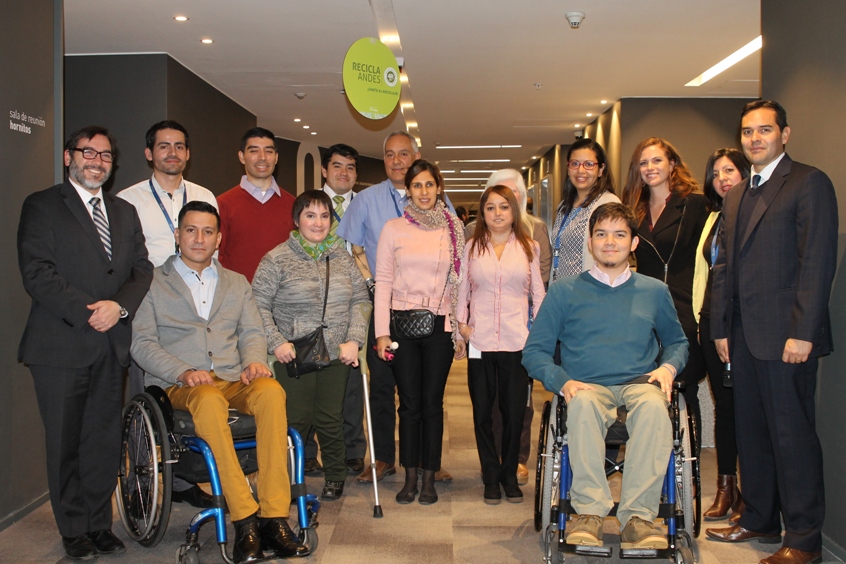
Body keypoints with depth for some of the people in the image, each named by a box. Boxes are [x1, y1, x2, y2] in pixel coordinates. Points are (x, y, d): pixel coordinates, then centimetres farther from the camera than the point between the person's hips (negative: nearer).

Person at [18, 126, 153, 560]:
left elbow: (142, 269, 10)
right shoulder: (42, 206, 1)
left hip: (111, 345, 4)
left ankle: (99, 525, 21)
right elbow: (37, 272, -9)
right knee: (64, 444, 6)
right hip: (60, 345, -4)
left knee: (104, 442, 9)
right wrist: (86, 312, -16)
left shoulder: (125, 212, 17)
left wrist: (119, 305, -9)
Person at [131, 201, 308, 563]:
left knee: (271, 391, -32)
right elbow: (142, 343, 2)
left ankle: (275, 516, -33)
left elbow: (252, 332, 15)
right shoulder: (153, 283, 12)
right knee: (209, 399, -39)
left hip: (233, 380, 3)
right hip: (178, 385, -2)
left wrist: (255, 361, -9)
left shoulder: (237, 283, 24)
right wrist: (182, 372, -15)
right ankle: (245, 519, -35)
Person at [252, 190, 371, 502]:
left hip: (336, 356, 3)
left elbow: (361, 299, 8)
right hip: (294, 356, -3)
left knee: (331, 419, 8)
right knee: (296, 420, -2)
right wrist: (276, 342, -11)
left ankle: (335, 477, 28)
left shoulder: (342, 256, 8)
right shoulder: (277, 258, -3)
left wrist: (354, 339, -3)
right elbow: (259, 305, -3)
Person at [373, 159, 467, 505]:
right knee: (410, 402, 3)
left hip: (440, 325, 0)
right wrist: (382, 331, -5)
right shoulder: (393, 229, 5)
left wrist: (460, 331, 3)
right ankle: (410, 478, 15)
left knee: (432, 402, 3)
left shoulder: (454, 229, 7)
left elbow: (460, 281, 7)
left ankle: (429, 479, 14)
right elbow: (382, 281, 2)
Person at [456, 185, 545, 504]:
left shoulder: (529, 247, 9)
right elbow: (462, 288, 12)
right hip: (480, 341, 1)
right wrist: (460, 322, 0)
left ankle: (510, 474, 21)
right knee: (482, 412, 5)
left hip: (517, 342, 0)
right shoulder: (472, 247, 9)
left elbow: (538, 292, 11)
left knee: (514, 412, 3)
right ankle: (491, 476, 18)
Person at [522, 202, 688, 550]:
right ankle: (589, 512, -34)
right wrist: (562, 381, -10)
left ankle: (638, 516, -36)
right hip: (588, 387, -1)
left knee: (653, 405, -35)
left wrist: (668, 367, 4)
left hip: (640, 384, 1)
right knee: (583, 404, -37)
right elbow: (534, 351, 10)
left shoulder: (655, 291, 18)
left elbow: (678, 342, 28)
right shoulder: (565, 291, 12)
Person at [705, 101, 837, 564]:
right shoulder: (736, 196, 19)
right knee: (751, 432, 13)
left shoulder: (808, 183, -4)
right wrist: (721, 328, 13)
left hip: (785, 335, -7)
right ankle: (760, 520, 26)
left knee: (792, 435, -1)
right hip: (744, 336, 7)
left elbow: (818, 261, -12)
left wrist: (803, 332, -17)